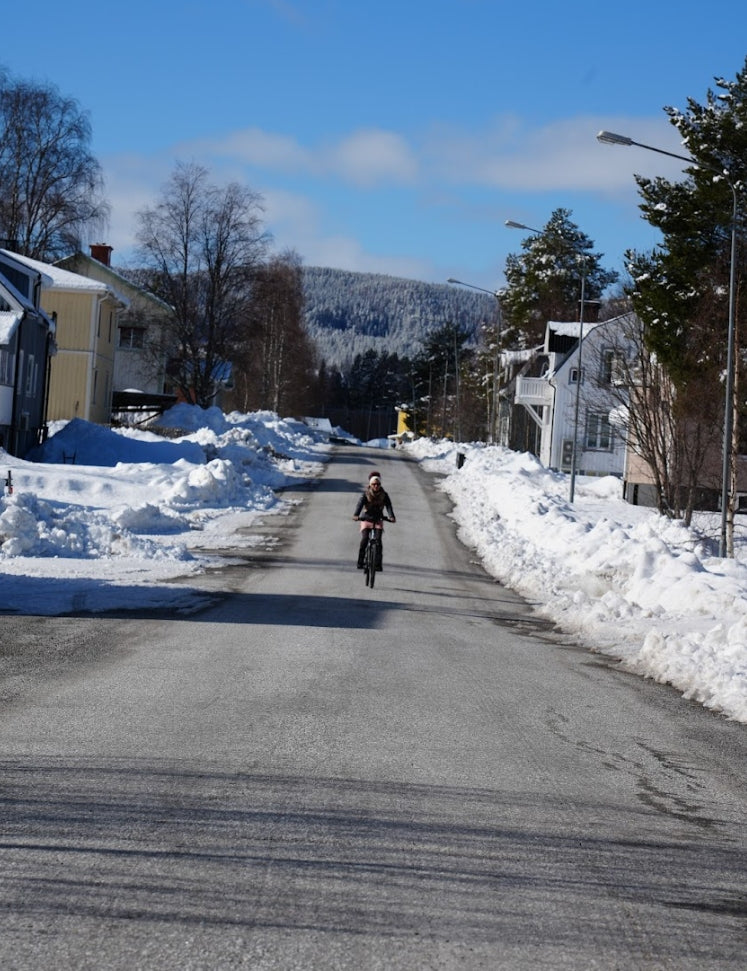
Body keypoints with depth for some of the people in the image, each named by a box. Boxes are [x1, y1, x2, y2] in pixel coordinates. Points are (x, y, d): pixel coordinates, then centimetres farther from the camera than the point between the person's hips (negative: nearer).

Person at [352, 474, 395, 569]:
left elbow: (389, 506, -16)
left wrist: (391, 517, -35)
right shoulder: (366, 494, -8)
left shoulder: (384, 495, -4)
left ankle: (378, 564, -8)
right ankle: (360, 562, -9)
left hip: (378, 520, 1)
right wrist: (356, 515, -40)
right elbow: (360, 504, -22)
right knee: (364, 539, -17)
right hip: (366, 519, -1)